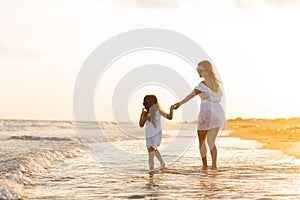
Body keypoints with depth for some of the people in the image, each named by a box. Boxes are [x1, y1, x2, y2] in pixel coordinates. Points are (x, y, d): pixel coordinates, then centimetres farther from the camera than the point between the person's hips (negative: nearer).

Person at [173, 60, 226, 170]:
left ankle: (205, 165, 12)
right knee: (211, 141, 5)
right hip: (217, 113, 6)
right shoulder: (215, 83, 13)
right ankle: (214, 165, -10)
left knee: (202, 141, 11)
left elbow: (192, 95, -21)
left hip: (206, 113, -6)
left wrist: (180, 103, -30)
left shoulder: (203, 84, -9)